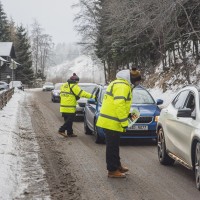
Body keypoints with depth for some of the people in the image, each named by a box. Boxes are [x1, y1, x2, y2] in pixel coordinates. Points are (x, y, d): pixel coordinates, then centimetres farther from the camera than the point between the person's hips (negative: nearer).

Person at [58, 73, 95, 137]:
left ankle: (70, 133, 15)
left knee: (68, 120, 13)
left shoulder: (64, 85, 15)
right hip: (70, 108, -8)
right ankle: (61, 130, -8)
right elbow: (82, 93, -13)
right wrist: (92, 96, -11)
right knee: (69, 120, -2)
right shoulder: (74, 86, -10)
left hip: (63, 107, 8)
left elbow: (61, 94, 19)